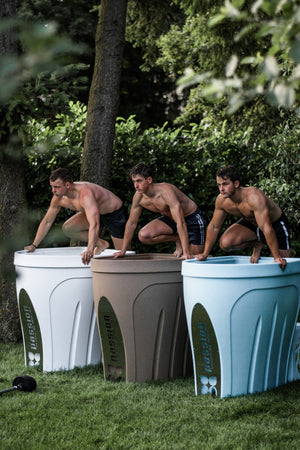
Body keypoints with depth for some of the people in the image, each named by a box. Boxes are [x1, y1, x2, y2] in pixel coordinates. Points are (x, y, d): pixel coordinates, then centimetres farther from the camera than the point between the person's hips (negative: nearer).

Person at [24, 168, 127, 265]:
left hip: (115, 212, -7)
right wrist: (34, 245, -2)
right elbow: (47, 222, -1)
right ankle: (101, 244, 5)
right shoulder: (58, 198, -15)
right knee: (67, 228, -7)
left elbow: (94, 225, -51)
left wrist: (90, 250, -60)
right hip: (96, 212, 7)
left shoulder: (85, 194, -40)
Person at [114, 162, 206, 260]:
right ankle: (177, 240, 3)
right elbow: (131, 223, -1)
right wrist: (123, 251, 1)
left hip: (193, 218, -6)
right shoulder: (139, 197, -15)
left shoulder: (166, 191, -36)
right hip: (170, 219, 6)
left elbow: (181, 223, -40)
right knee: (143, 236, -17)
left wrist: (186, 253, -45)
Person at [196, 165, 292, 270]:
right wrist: (205, 254, -4)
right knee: (225, 243, -19)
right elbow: (214, 227, -6)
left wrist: (277, 257, -45)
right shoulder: (221, 200, -20)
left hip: (276, 223, -5)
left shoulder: (254, 197, -40)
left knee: (283, 264, -11)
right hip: (250, 222, 5)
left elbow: (266, 228, -43)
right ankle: (257, 244, 5)